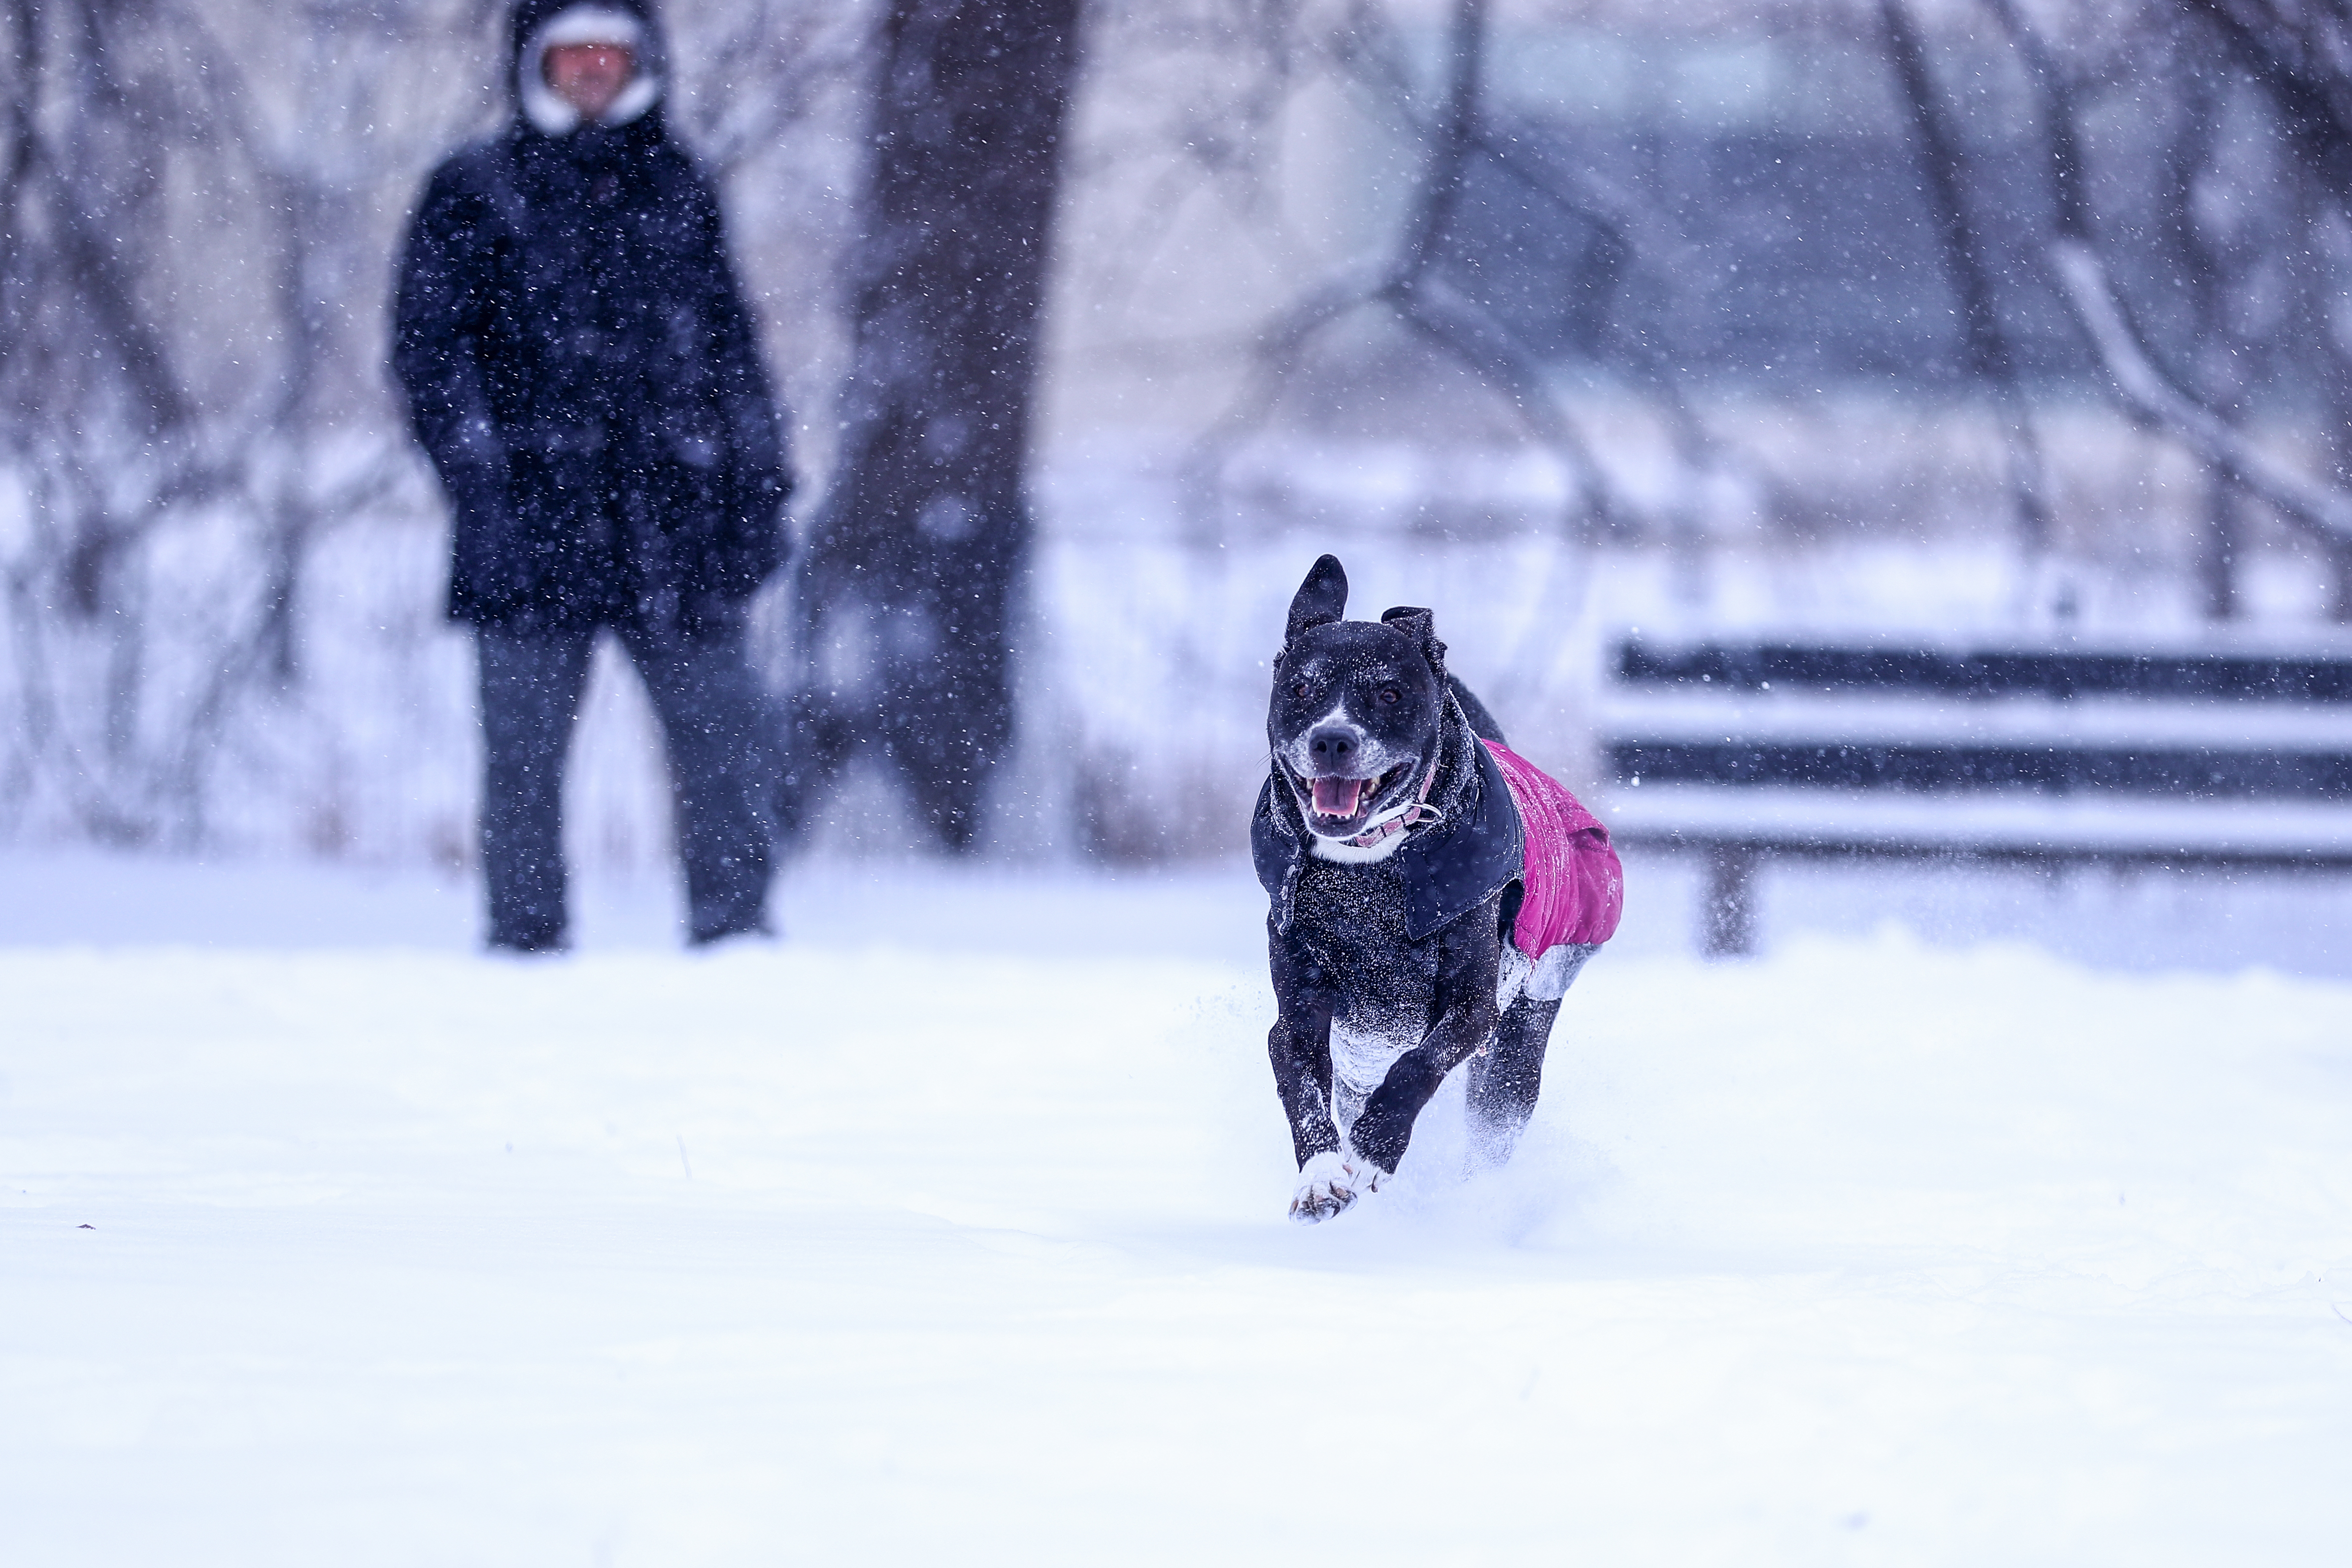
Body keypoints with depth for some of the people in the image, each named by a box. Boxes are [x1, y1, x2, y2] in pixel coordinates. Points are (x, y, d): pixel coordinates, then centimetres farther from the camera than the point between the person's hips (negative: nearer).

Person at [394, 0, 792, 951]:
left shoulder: (678, 193, 17)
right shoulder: (475, 195, 6)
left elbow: (729, 348, 22)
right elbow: (428, 343, 0)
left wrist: (759, 483, 15)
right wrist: (475, 471, -11)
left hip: (672, 508, 2)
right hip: (536, 516, -2)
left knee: (728, 727, -6)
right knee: (526, 744, -1)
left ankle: (733, 926, 0)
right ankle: (526, 939, 6)